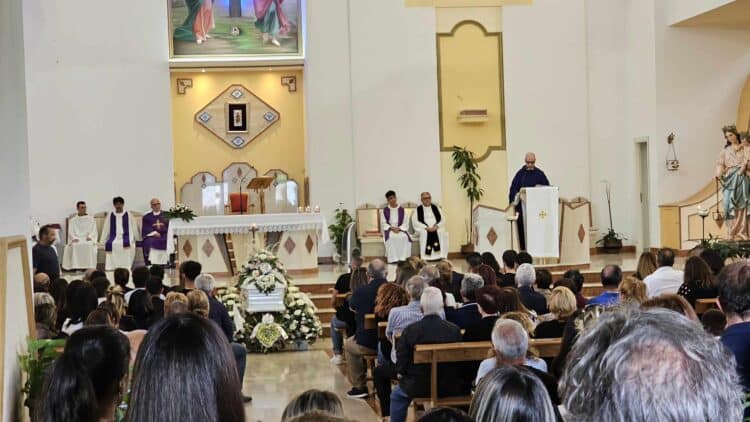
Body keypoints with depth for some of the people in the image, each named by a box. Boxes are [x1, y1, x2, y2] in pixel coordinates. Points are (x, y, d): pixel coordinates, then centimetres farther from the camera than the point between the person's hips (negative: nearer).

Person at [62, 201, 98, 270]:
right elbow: (70, 232, 6)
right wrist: (74, 238, -15)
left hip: (88, 239, 0)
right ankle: (75, 267, -36)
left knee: (89, 245, -36)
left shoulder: (91, 219, 15)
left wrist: (90, 237, -14)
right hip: (76, 239, 1)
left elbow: (94, 231, 8)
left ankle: (89, 267, -39)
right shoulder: (72, 220, 15)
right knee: (74, 246, -34)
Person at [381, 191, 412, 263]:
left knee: (404, 237, -32)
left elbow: (405, 223, 4)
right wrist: (392, 228, -16)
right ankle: (393, 259, -34)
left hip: (401, 229, 1)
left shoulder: (402, 210, 6)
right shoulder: (384, 210, 4)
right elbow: (384, 223, 1)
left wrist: (399, 228, -14)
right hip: (389, 230, -1)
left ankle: (402, 258, -30)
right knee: (391, 237, -35)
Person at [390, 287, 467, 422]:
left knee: (396, 395, 29)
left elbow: (401, 366, -11)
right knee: (463, 386, 35)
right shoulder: (454, 330, -14)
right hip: (449, 388, 1)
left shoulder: (410, 330, -18)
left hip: (419, 387, -1)